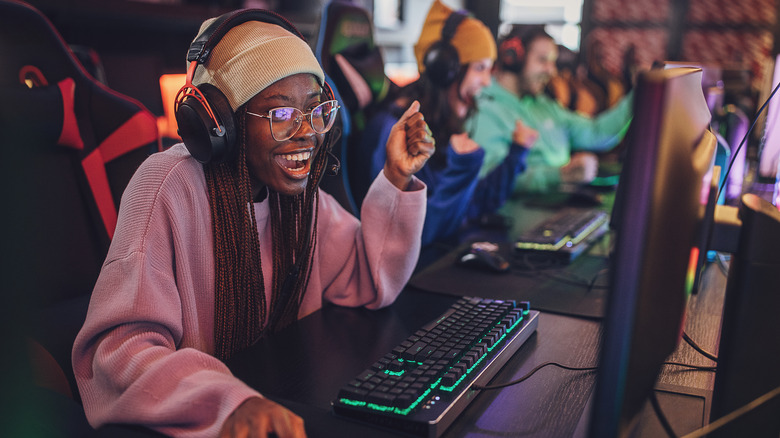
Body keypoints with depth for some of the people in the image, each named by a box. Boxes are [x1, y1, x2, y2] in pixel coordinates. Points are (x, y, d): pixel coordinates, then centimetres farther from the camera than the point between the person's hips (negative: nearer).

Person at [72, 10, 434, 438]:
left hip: (287, 399, 5)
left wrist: (397, 178, -8)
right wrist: (230, 403, -41)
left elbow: (369, 284, 2)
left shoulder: (295, 185, 0)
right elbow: (120, 346, -25)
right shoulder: (171, 187, -19)